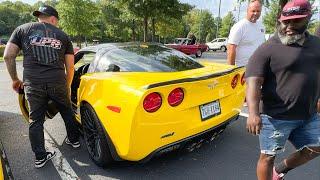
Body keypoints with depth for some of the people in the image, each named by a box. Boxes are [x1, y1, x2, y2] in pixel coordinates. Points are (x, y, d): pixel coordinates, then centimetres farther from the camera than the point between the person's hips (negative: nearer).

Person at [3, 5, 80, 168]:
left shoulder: (23, 29, 12)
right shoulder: (63, 36, 12)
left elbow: (8, 56, 5)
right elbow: (70, 67, 10)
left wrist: (15, 79, 17)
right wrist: (67, 87, 21)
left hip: (33, 84, 0)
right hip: (58, 82, 0)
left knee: (35, 120, 12)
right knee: (67, 112, 20)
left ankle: (40, 157, 20)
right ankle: (74, 140, 36)